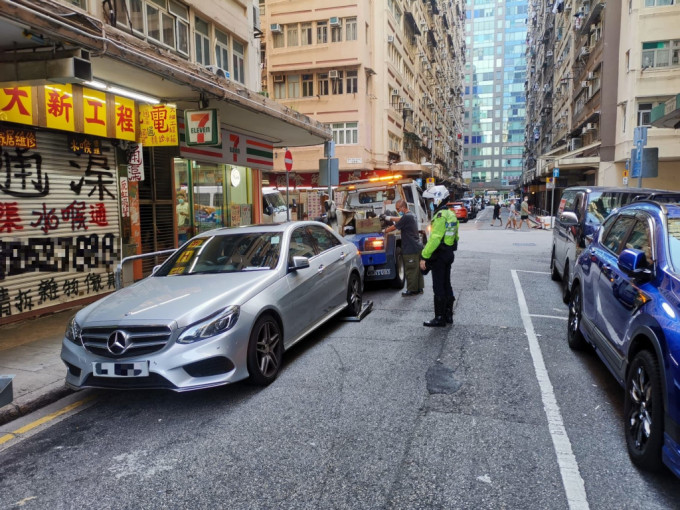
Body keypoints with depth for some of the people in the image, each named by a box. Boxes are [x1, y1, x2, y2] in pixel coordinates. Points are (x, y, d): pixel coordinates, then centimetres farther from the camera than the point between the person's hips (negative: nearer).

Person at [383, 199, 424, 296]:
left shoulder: (406, 217, -18)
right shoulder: (411, 215, 11)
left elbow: (394, 227, -12)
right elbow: (401, 219, 29)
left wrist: (384, 231, 3)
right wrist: (390, 218, 26)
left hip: (411, 249, -10)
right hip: (417, 247, 10)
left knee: (410, 270, -1)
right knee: (417, 269, 15)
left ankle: (412, 290, 5)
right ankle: (419, 288, 23)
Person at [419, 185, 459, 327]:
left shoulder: (441, 216, -19)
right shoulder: (451, 215, 12)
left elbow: (434, 239, -25)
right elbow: (455, 236, 17)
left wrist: (424, 257, -22)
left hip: (439, 256, -10)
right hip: (448, 254, 10)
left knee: (439, 288, -3)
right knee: (446, 285, 16)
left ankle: (440, 318, 3)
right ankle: (448, 315, 24)